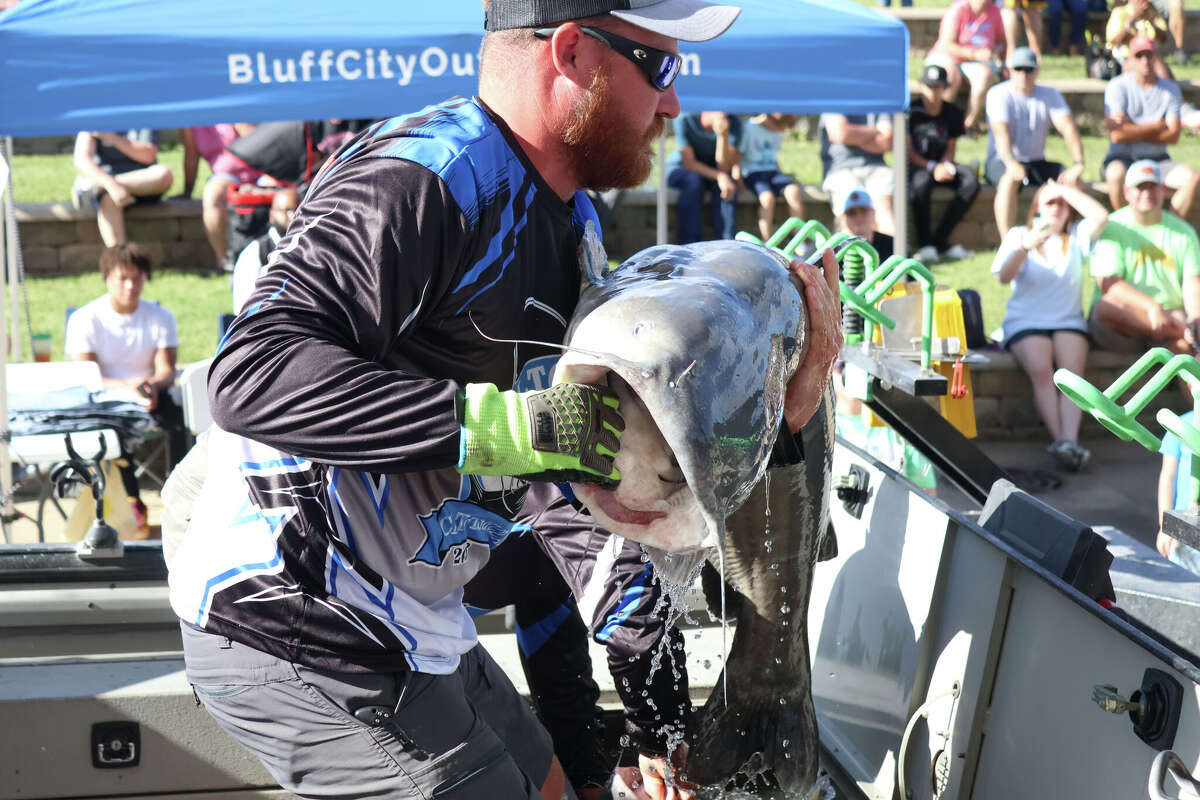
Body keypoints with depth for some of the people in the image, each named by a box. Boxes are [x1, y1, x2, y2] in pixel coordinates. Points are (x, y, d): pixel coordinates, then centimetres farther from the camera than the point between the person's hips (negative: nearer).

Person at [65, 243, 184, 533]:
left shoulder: (161, 317, 4)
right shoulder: (85, 319, -5)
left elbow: (166, 371, -4)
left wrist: (152, 384, -31)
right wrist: (128, 389, -33)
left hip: (150, 398, 2)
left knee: (181, 418, -29)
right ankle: (132, 502, -25)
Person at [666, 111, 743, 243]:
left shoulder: (734, 123, -17)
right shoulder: (684, 119, -23)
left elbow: (724, 167, -24)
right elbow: (689, 163, -24)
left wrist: (723, 135, -39)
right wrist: (719, 176, -38)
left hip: (713, 172, 2)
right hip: (680, 169, -2)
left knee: (728, 184, -30)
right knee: (694, 180, -35)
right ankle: (689, 247, -34)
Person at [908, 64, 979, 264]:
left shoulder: (953, 113, 6)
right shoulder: (911, 112, -5)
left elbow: (950, 148, 9)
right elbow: (909, 152, -7)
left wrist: (945, 165, -14)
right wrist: (932, 168, -21)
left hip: (942, 164, 4)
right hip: (916, 165, -4)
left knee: (971, 180, -26)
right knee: (922, 181, -41)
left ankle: (939, 241, -26)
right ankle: (924, 244, -30)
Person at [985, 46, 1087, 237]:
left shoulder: (1050, 94, 5)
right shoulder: (998, 94, -7)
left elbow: (1068, 128, -10)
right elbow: (1001, 132, -24)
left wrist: (1078, 163, -29)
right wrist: (1011, 163, -45)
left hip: (1037, 163, 4)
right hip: (1001, 163, -4)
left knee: (1074, 181, -22)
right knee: (1010, 179, -39)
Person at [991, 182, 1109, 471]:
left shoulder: (1077, 236, 14)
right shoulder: (1019, 235, 11)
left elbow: (1101, 217, -7)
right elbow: (1004, 276, -6)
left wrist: (1065, 189, -2)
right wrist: (1026, 247, -23)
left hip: (1069, 321, 1)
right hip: (1025, 322, -1)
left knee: (1072, 369, -29)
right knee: (1041, 369, -31)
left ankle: (1069, 440, -44)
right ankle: (1060, 440, -37)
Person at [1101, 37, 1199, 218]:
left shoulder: (1170, 89, 8)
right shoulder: (1118, 86, -3)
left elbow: (1173, 136, -3)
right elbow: (1117, 135, -15)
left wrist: (1133, 130, -11)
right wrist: (1158, 126, -6)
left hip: (1157, 159, 3)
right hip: (1122, 158, -3)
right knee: (1116, 174, -38)